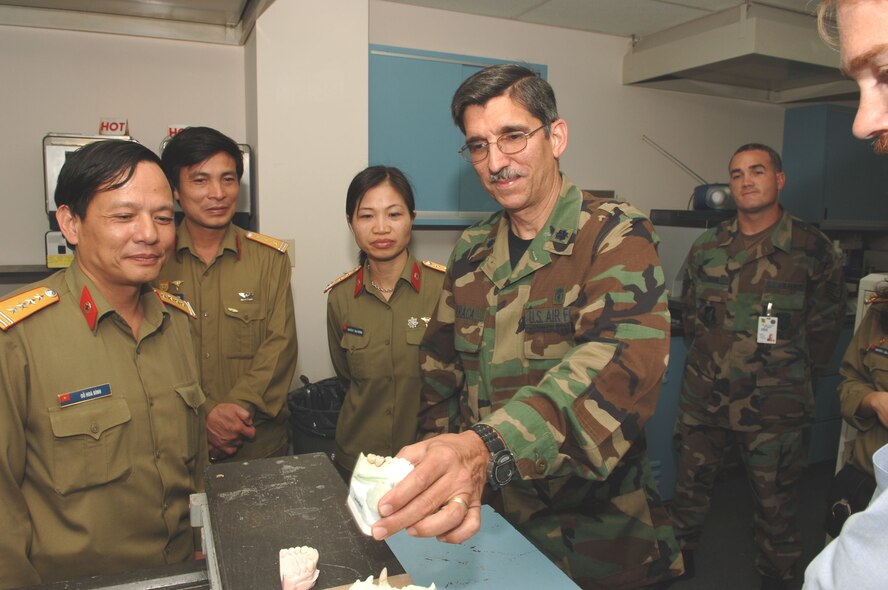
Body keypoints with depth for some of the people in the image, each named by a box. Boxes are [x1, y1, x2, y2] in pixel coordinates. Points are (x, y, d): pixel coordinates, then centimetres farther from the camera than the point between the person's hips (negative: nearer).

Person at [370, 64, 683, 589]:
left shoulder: (615, 234, -15)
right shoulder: (472, 250, 2)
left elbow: (625, 359, -33)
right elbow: (441, 365, 10)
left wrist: (487, 448, -47)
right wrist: (442, 481, -1)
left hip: (594, 529, -4)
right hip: (485, 516, 5)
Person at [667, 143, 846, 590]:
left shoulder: (812, 249, -4)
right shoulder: (706, 247, 4)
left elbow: (825, 324, 2)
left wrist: (791, 371, 4)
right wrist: (709, 362, 11)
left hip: (774, 404, -3)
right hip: (704, 397, 3)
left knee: (776, 499, 11)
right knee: (689, 484, 16)